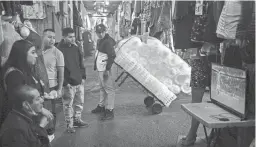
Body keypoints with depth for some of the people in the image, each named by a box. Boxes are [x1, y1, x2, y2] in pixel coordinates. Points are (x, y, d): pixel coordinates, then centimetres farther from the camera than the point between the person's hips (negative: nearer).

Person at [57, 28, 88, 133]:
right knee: (68, 105, 3)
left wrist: (83, 76, 10)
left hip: (79, 81, 7)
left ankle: (77, 120, 34)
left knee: (80, 102, 17)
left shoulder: (75, 48, 9)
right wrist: (65, 82, -17)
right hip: (68, 83, -7)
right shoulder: (60, 49, -13)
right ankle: (69, 124, 17)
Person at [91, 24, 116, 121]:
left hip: (106, 69, -10)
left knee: (109, 89, -5)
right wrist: (96, 65, 21)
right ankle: (101, 106, 35)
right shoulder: (99, 41, 14)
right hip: (100, 68, 10)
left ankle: (109, 111, -1)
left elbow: (112, 56, -21)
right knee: (102, 88, 21)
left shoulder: (107, 42, -16)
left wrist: (107, 69, -23)